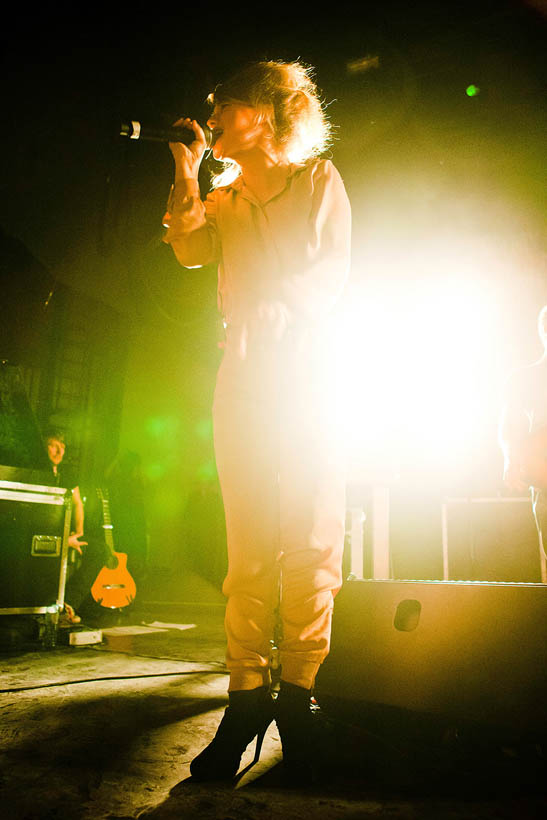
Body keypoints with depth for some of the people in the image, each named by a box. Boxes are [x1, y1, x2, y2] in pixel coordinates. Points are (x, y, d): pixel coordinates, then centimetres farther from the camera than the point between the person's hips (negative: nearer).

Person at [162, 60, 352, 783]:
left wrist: (284, 308, -10)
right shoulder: (222, 201, 24)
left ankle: (298, 695, 2)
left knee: (311, 539, -7)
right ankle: (247, 695, 3)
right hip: (244, 376, 3)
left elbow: (335, 268, 4)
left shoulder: (319, 178, 14)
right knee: (249, 544, -2)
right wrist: (187, 174, 4)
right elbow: (192, 252, 7)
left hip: (311, 367, -2)